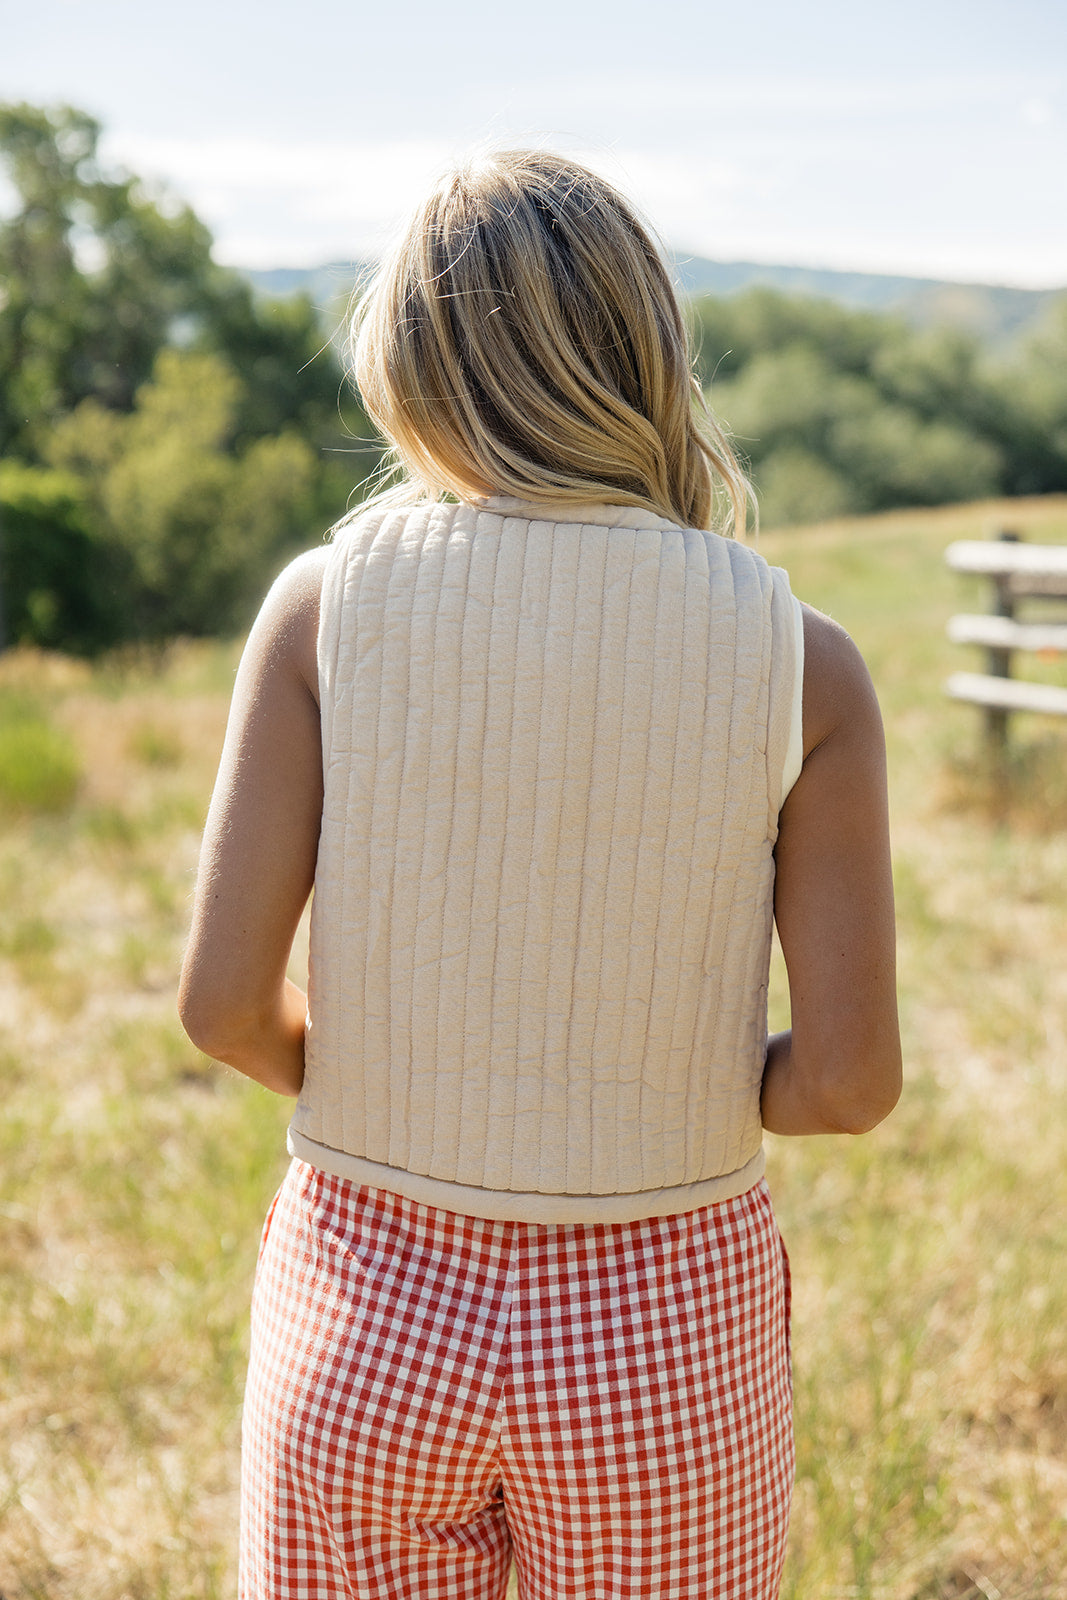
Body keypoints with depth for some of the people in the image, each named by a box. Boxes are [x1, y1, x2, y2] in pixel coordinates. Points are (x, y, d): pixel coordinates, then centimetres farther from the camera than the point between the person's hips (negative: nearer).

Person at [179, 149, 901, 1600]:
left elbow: (226, 1002, -14)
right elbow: (852, 1079, -13)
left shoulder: (329, 603, -12)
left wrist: (371, 1086, 7)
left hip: (372, 1301, 1)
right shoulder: (802, 665, -11)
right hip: (663, 1325, 0)